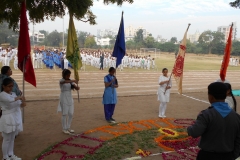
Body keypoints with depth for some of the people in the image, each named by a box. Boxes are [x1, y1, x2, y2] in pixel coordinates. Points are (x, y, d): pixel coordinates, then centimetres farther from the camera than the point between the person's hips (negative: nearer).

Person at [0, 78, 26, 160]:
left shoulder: (13, 94, 9)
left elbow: (18, 103, 9)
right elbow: (10, 100, -35)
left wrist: (22, 103, -13)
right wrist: (20, 97, -20)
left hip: (15, 118, 7)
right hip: (7, 119, -7)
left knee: (12, 138, 18)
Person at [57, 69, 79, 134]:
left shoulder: (71, 81, 8)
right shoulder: (61, 80, -9)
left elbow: (76, 88, -2)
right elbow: (64, 82, -35)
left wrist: (77, 87, -26)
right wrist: (73, 81, -48)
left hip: (70, 98, 6)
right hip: (64, 98, -6)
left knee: (71, 114, 7)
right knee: (64, 114, 0)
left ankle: (68, 128, 22)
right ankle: (64, 129, 12)